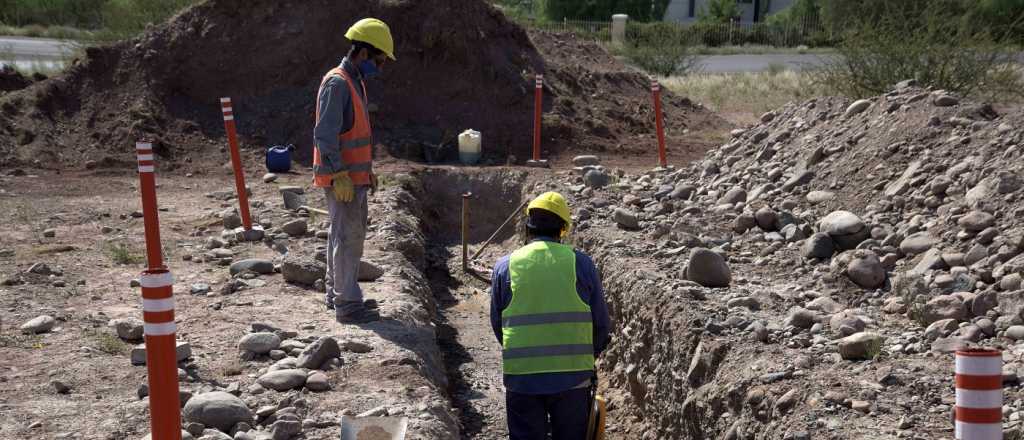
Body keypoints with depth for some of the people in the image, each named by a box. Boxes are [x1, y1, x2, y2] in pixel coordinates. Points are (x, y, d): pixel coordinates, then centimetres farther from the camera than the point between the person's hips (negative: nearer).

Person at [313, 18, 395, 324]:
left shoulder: (356, 83, 14)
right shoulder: (336, 83, -17)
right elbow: (325, 135, -22)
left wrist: (368, 171, 22)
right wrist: (340, 176, -24)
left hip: (355, 176, 10)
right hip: (341, 178, -10)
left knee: (349, 234, 16)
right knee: (348, 237, -8)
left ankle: (337, 293, 27)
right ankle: (348, 305, -4)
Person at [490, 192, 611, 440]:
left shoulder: (504, 267, 1)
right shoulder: (581, 263, -1)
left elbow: (497, 324, 8)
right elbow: (601, 323, 4)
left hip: (521, 378, 0)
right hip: (573, 378, 0)